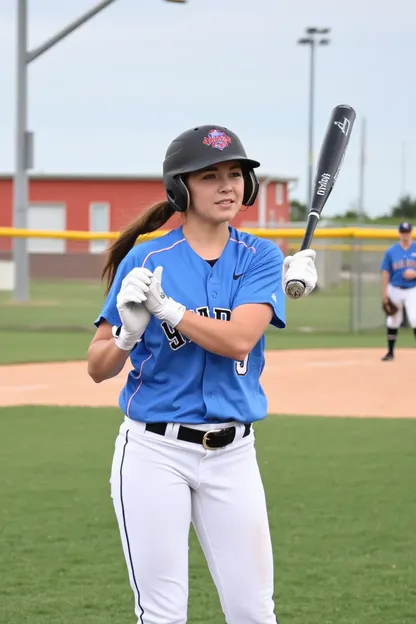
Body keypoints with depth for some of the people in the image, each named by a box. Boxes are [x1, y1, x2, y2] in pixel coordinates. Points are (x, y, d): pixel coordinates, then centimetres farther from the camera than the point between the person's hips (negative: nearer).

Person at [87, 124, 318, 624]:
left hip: (233, 455, 2)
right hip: (154, 452, -2)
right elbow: (98, 367, -2)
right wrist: (130, 331, -22)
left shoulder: (261, 258, 2)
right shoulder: (146, 259, -2)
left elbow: (238, 340, -15)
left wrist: (164, 306, -19)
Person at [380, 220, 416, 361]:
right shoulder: (391, 251, 3)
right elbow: (385, 273, 4)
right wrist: (384, 294, -1)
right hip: (395, 290, 2)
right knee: (393, 322, 8)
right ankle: (390, 352, 18)